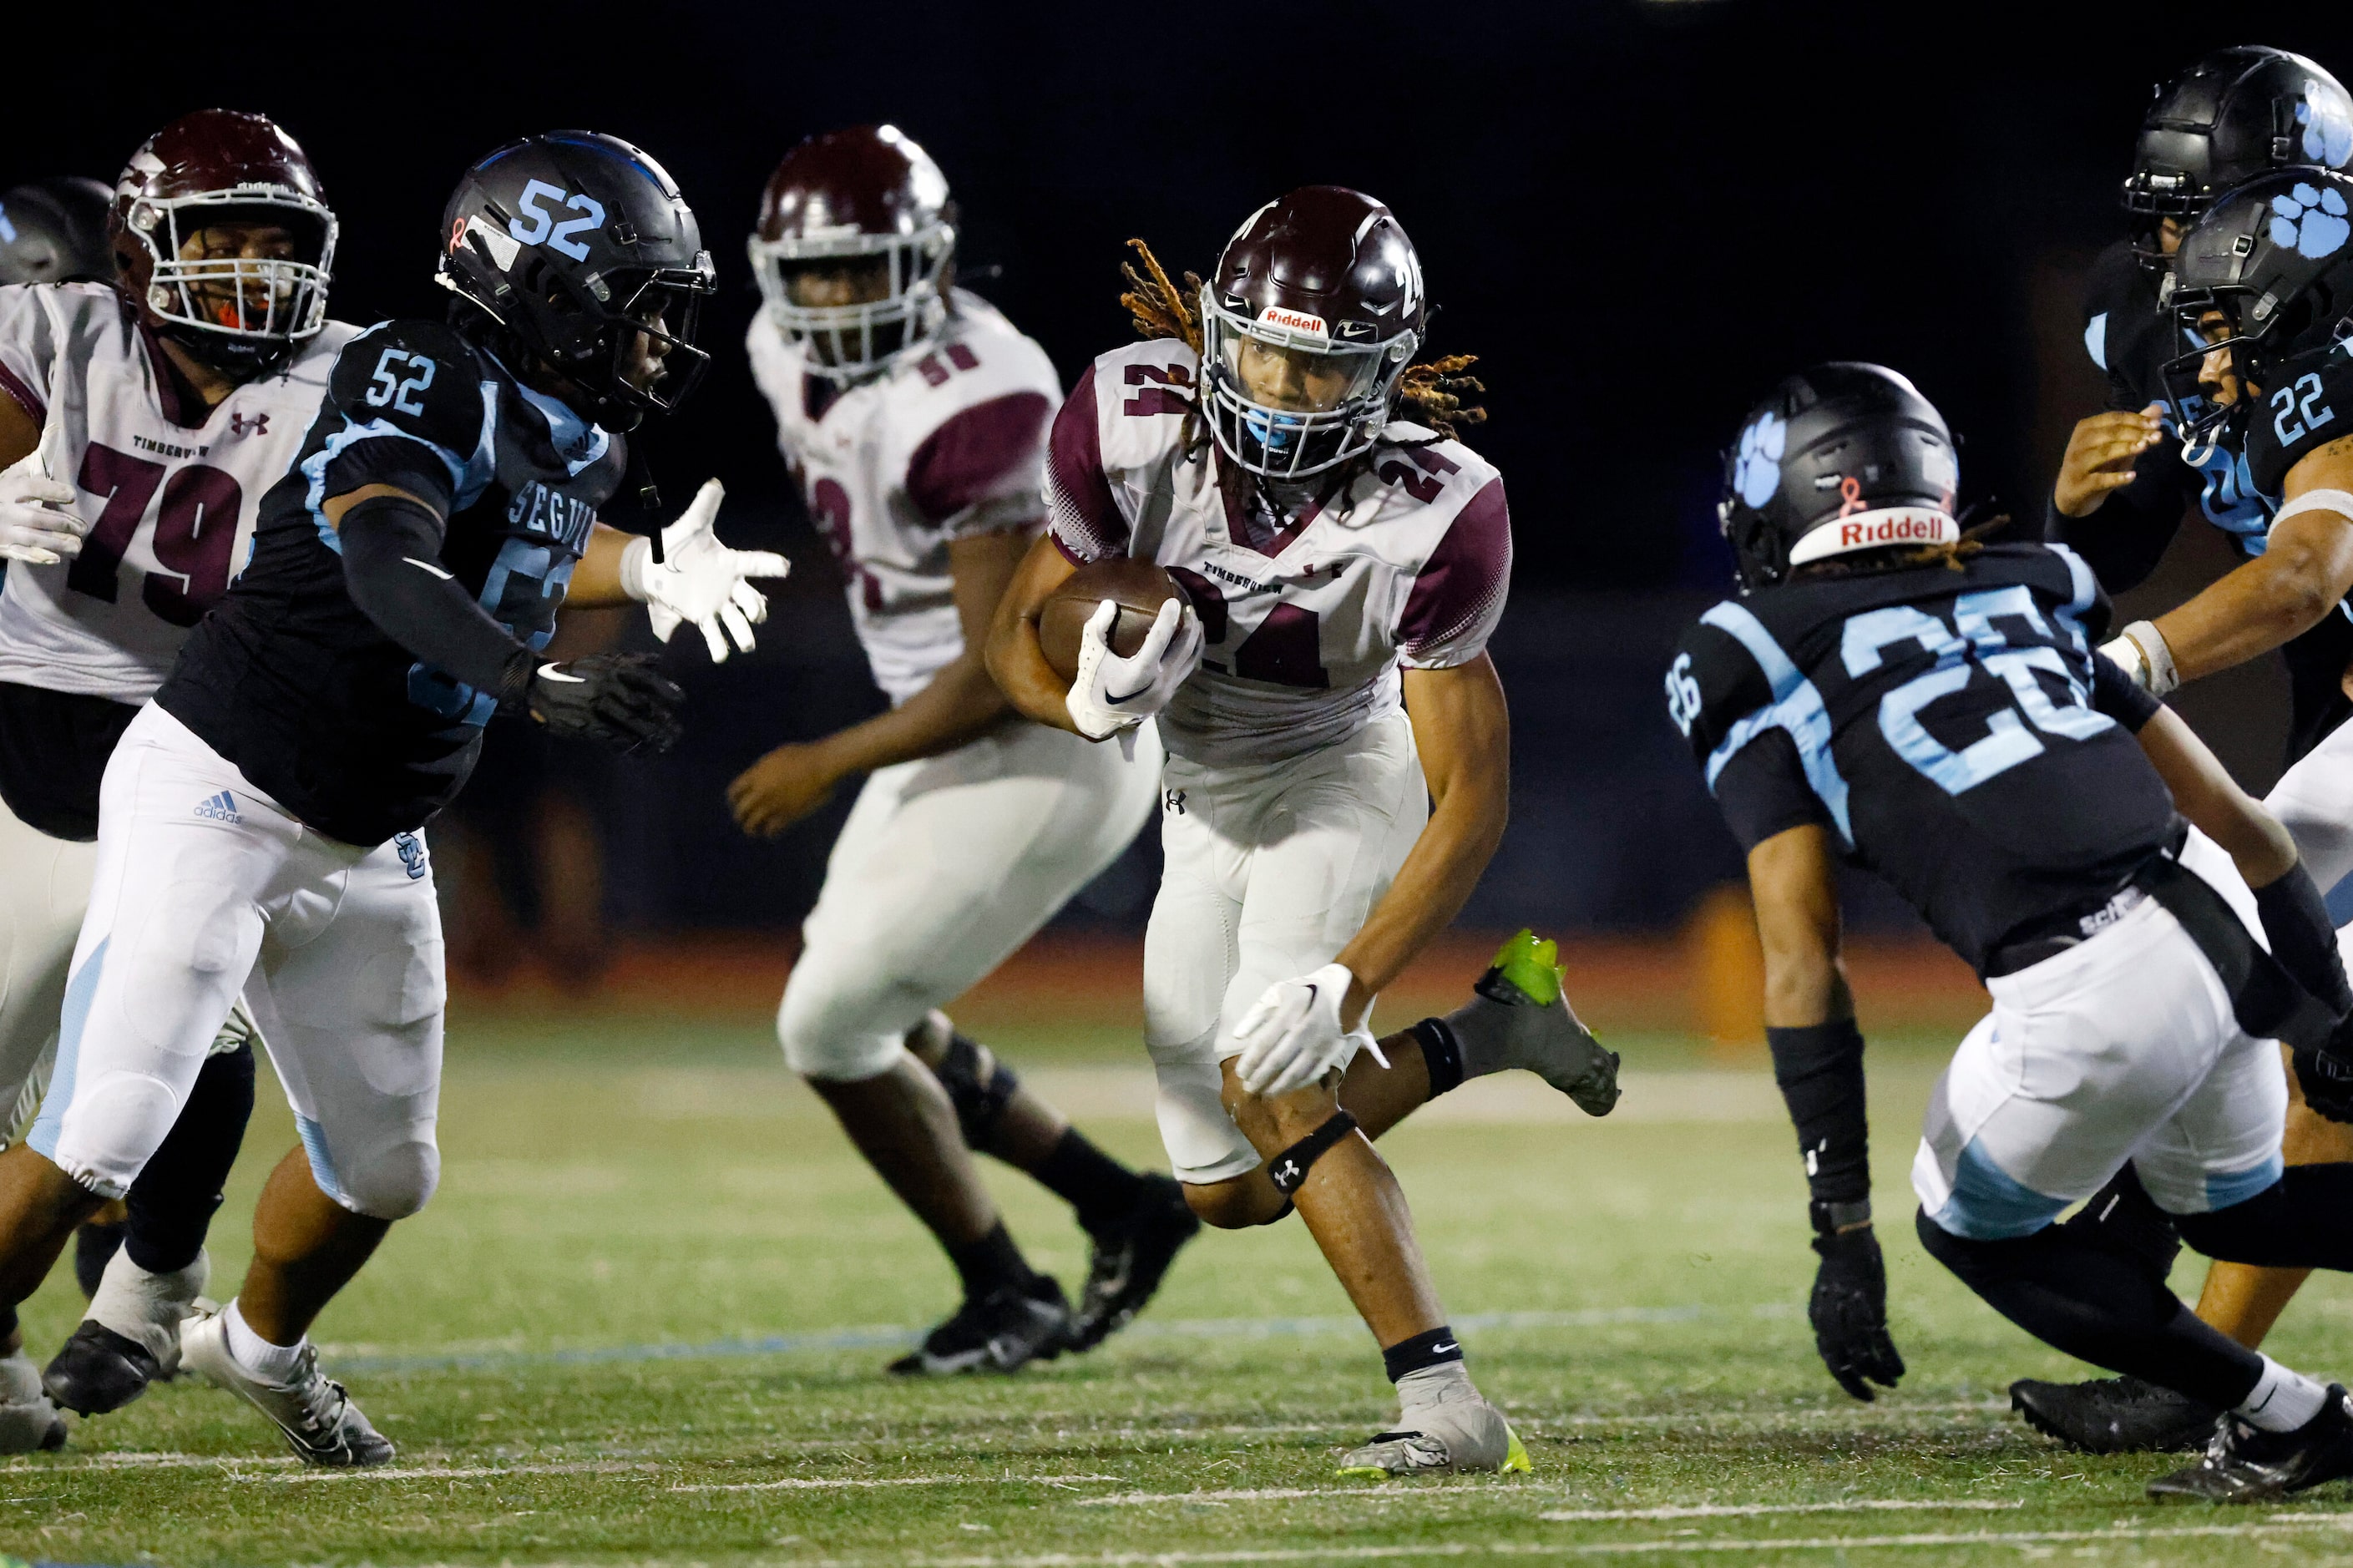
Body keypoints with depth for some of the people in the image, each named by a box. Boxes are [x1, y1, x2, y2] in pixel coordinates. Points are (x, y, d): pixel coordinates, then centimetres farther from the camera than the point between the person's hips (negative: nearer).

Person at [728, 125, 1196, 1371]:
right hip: (958, 738, 10)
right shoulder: (797, 357, 0)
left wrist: (834, 764, -19)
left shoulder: (966, 414, -28)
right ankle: (1121, 1210, 26)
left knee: (833, 1025, -8)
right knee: (866, 1018, 16)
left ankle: (1006, 1297, 9)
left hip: (1051, 751, -10)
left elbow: (1005, 675, -26)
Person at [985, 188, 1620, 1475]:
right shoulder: (1129, 424, -24)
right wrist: (1091, 697, -35)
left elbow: (1472, 801, -27)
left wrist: (1351, 981, -38)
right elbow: (1018, 637, -11)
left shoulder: (1432, 515, -31)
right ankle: (1494, 1032, 28)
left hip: (1349, 771, -5)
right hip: (1207, 800, 5)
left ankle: (1443, 1403, -26)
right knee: (1231, 1191, 8)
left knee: (1269, 1080, -28)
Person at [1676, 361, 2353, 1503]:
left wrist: (1842, 1229, -2)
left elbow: (1802, 965, -1)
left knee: (1975, 1228, 23)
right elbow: (2240, 819, 22)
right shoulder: (2023, 601, 23)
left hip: (2085, 1002, -6)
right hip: (2220, 920, 6)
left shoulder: (1761, 681, 7)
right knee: (2232, 1206, 32)